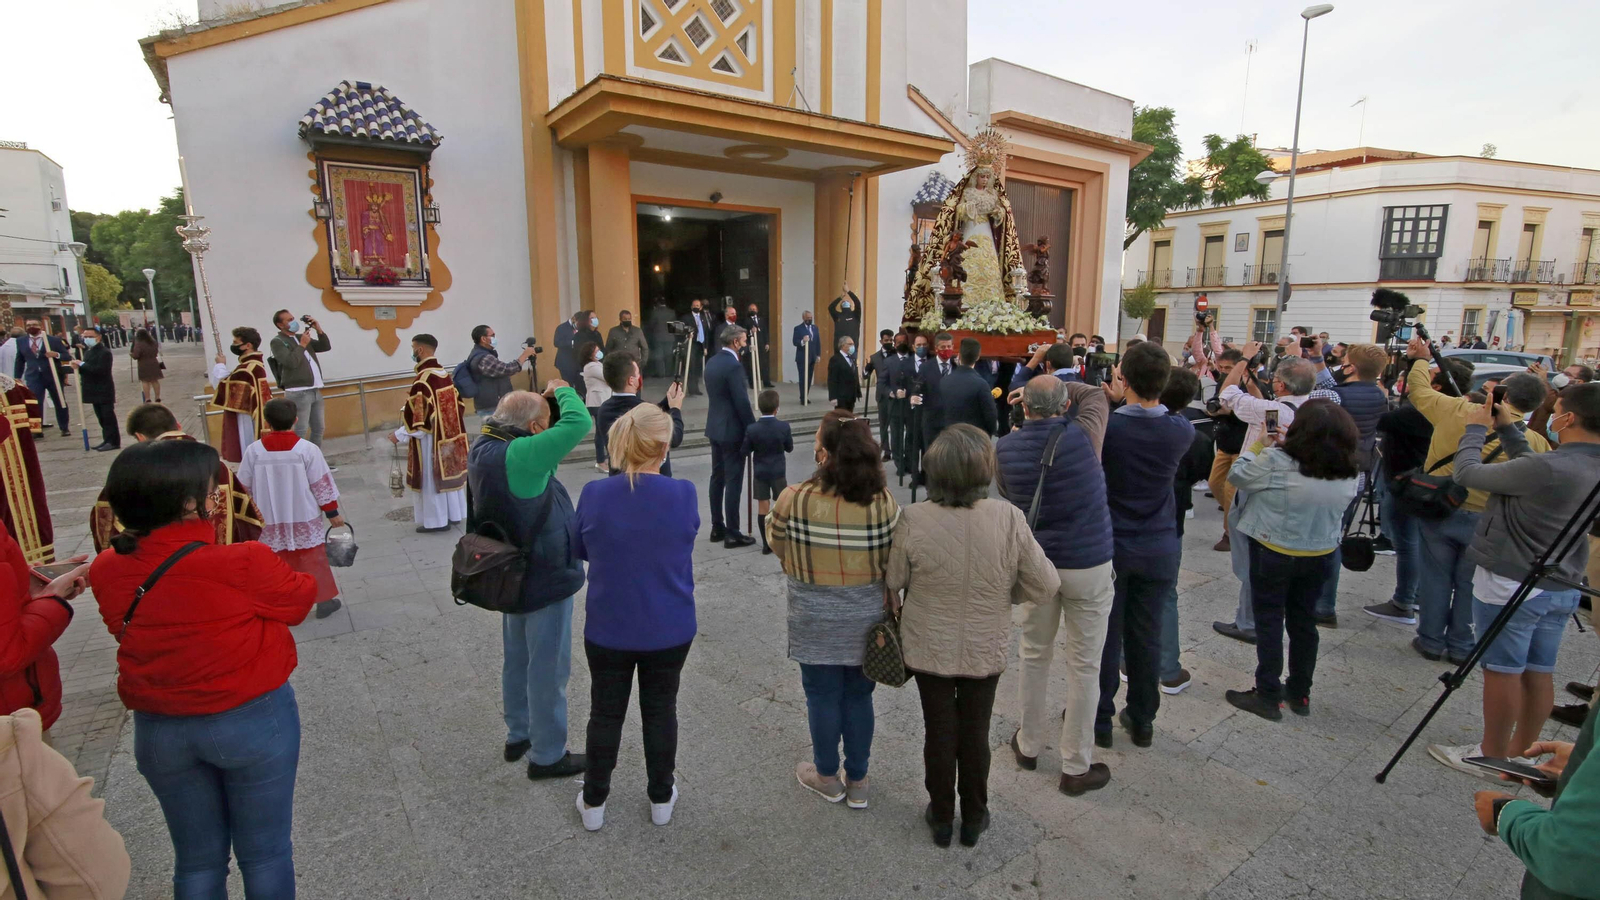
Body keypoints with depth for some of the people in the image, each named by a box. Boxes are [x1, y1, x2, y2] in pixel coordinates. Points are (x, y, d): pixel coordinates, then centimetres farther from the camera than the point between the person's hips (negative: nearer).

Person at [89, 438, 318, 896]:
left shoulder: (106, 571, -9)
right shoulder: (245, 564, -26)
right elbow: (298, 599, -8)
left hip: (157, 732, 5)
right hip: (253, 722, -5)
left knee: (197, 859, 23)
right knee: (265, 854, 15)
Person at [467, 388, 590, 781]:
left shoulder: (483, 448, -3)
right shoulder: (520, 455, -30)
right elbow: (578, 423, -33)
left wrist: (543, 399, -3)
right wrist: (563, 391, -13)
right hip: (545, 579, -9)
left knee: (516, 660, 23)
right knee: (548, 670, 6)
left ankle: (518, 735, 42)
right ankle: (546, 755, 21)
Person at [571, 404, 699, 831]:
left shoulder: (595, 494, -15)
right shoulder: (684, 495, -16)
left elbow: (578, 549, 2)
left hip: (608, 630, 0)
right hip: (669, 630, 0)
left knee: (605, 713, 18)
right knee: (660, 712, 18)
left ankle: (593, 803, 34)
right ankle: (661, 799, 34)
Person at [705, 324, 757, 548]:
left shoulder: (712, 362, 9)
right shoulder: (734, 366, -19)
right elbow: (741, 402, -20)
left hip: (715, 427, 9)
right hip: (732, 429, -9)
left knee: (717, 478, 14)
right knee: (732, 481, -3)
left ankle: (717, 528, 22)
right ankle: (732, 534, 2)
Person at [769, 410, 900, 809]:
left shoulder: (793, 499, -20)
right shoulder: (884, 503, -15)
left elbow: (779, 548, -3)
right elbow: (893, 561, -3)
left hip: (815, 619, -2)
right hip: (867, 618, 2)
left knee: (822, 695, 17)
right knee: (859, 695, 18)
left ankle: (827, 777, 36)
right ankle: (857, 781, 35)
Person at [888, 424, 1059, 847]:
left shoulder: (913, 519, -25)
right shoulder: (1008, 519, -23)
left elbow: (894, 581, -9)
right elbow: (1045, 585, -13)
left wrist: (898, 608, 13)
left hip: (928, 649, 0)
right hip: (985, 650, 1)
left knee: (938, 732, 19)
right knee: (975, 733, 21)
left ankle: (941, 817, 38)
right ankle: (974, 819, 40)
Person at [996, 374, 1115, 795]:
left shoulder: (1005, 449, -10)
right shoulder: (1080, 437, -18)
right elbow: (1095, 394, 2)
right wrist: (1057, 391, 8)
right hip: (1087, 564, -3)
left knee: (1034, 654, 19)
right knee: (1084, 665, 9)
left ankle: (1029, 745, 35)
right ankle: (1076, 767, 21)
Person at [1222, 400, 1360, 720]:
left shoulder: (1277, 462, -25)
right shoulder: (1349, 472, -6)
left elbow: (1237, 476, -11)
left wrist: (1258, 444, 3)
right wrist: (1286, 445, 6)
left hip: (1273, 554, -5)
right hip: (1320, 557, 5)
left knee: (1269, 620, 6)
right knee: (1304, 621, 17)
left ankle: (1268, 696, 12)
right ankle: (1300, 694, 30)